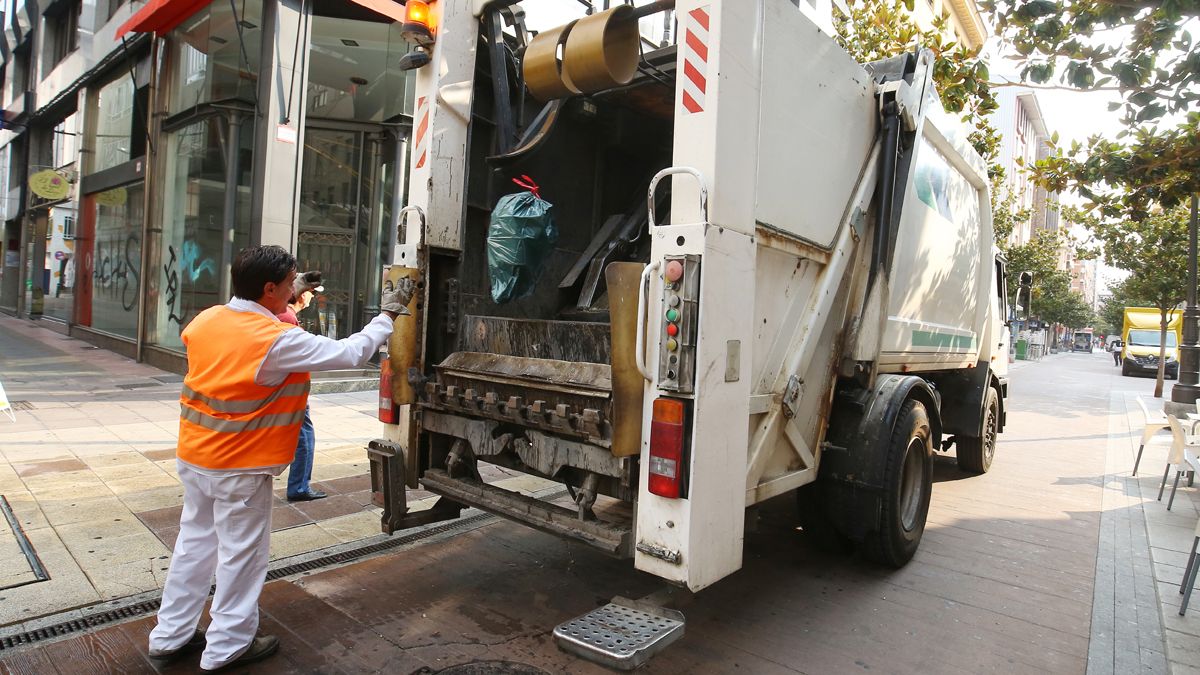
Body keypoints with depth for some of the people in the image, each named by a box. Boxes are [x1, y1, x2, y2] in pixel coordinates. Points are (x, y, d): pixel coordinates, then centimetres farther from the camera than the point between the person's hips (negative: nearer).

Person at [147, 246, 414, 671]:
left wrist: (289, 300, 18)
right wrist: (387, 316, -7)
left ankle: (169, 637, 35)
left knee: (195, 543, 21)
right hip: (240, 468, -8)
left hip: (193, 457, 8)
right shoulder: (278, 341, -24)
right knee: (241, 553, 9)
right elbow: (351, 353, -20)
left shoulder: (205, 320, -2)